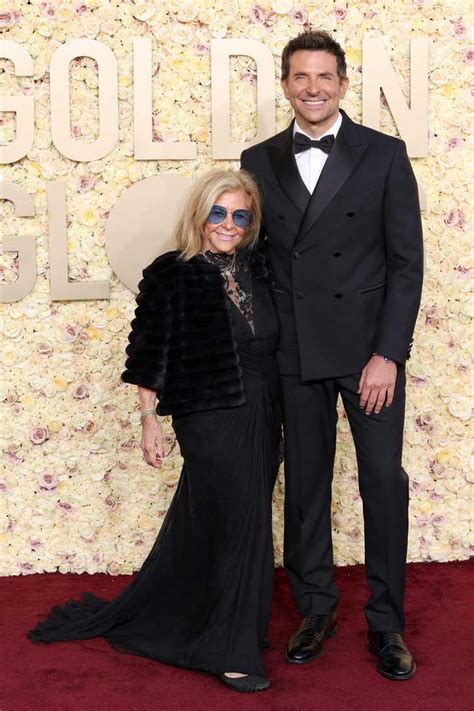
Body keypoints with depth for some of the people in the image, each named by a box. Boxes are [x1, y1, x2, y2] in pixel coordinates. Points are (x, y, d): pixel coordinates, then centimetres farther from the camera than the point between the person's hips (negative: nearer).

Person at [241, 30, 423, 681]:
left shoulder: (384, 156, -1)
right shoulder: (260, 162, 7)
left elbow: (407, 262, -4)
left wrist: (387, 354, -11)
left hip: (369, 348, -2)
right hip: (295, 352, 2)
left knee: (384, 481, 0)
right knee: (305, 482, 10)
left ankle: (386, 622, 15)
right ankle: (315, 610, 25)